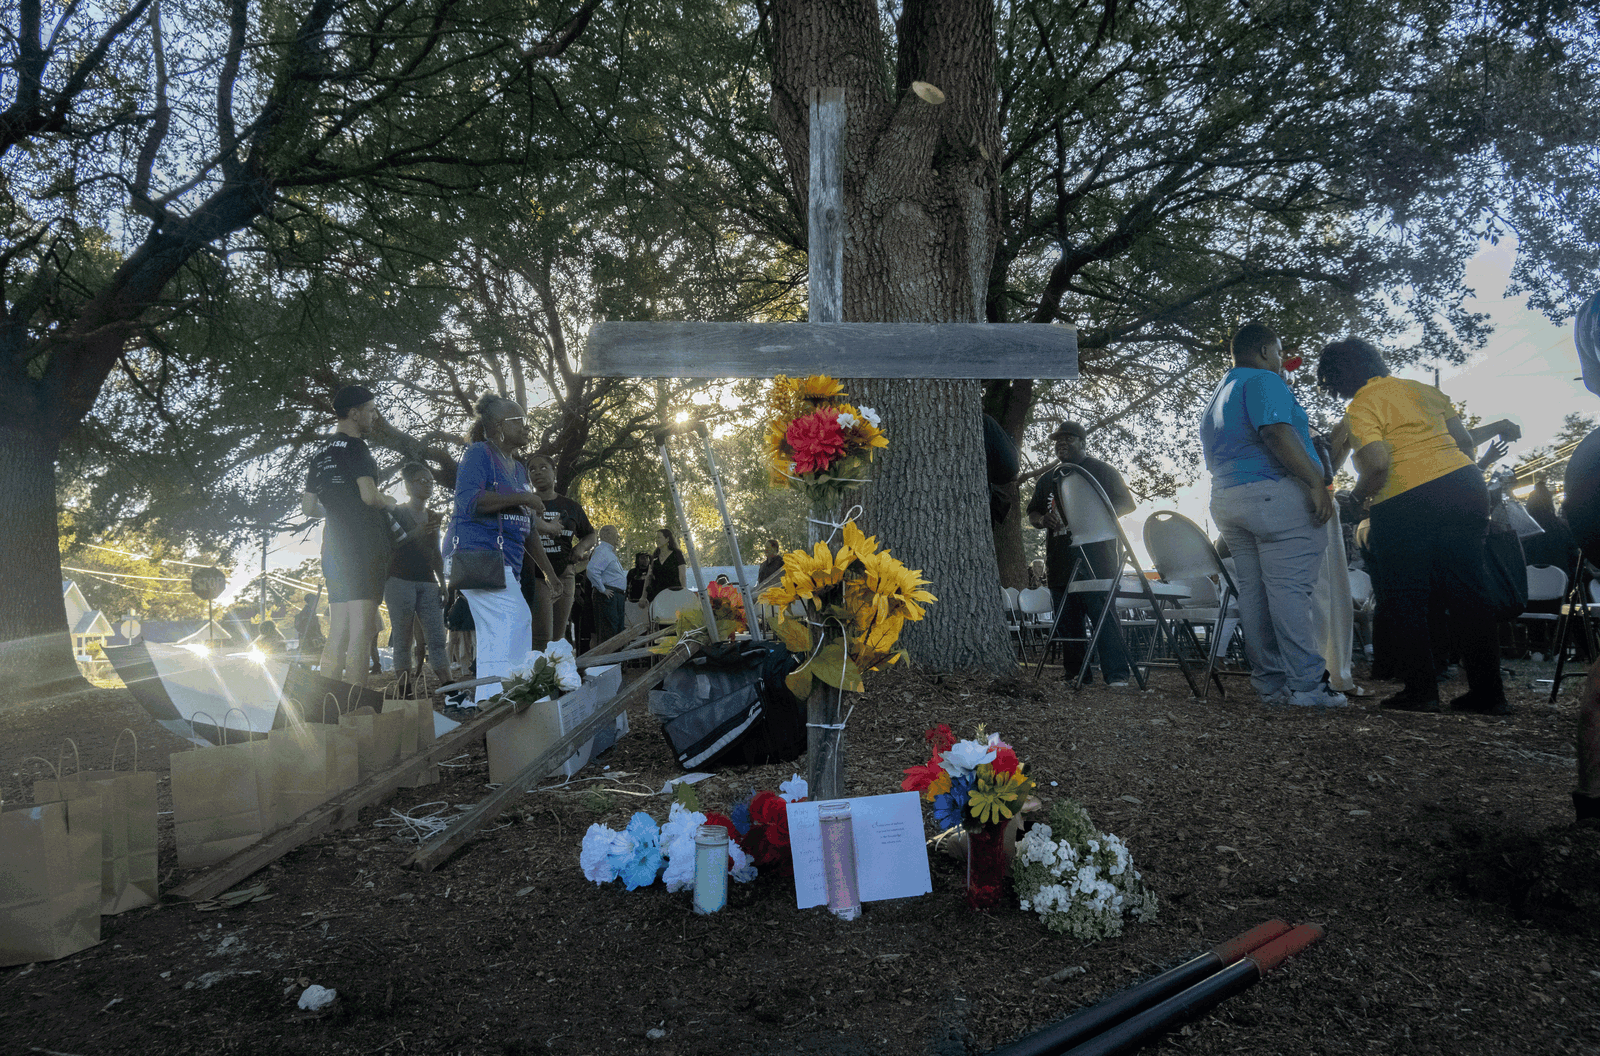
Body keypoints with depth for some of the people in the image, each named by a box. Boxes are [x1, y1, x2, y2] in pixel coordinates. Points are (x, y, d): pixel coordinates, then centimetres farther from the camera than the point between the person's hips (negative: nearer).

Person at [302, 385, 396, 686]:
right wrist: (390, 501, 2)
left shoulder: (321, 455, 19)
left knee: (337, 633, 9)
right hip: (363, 546, -8)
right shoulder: (355, 447, -7)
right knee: (361, 630, -10)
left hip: (334, 546, 8)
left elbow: (309, 508, 20)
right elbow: (369, 496, -18)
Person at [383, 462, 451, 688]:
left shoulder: (433, 517, 19)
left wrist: (443, 584, 14)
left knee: (437, 639, -6)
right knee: (402, 641, -5)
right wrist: (415, 534, -16)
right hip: (400, 581, -4)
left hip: (427, 582, 4)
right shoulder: (396, 513, 5)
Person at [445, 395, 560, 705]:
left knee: (495, 635, 8)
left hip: (504, 563, 9)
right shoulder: (479, 454, -2)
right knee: (516, 617, -22)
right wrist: (521, 498, -15)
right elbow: (468, 500, -20)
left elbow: (526, 530, 27)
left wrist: (550, 572, 25)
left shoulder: (518, 469, 24)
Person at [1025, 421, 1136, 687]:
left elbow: (1127, 503, 3)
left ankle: (1116, 674, -15)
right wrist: (1044, 520, 0)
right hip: (1059, 560, 6)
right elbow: (1032, 514, 26)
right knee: (1066, 619, 4)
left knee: (1102, 613, -14)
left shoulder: (1101, 471, 8)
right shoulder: (1048, 480, 23)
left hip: (1095, 555, -6)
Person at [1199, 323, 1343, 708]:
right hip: (1275, 494, -9)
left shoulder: (1216, 398, 25)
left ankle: (1269, 683, 8)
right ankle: (1307, 685, -11)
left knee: (1252, 593, 6)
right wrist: (1317, 483, -21)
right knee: (1289, 590, -10)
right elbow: (1276, 432, -20)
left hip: (1224, 500, 9)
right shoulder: (1263, 381, -4)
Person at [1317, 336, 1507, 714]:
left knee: (1404, 597, 6)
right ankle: (1489, 692, 13)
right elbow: (1464, 440, 15)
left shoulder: (1361, 406, -6)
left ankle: (1420, 689, 6)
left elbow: (1377, 463, -17)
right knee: (1466, 591, 11)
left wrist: (1357, 495, 0)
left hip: (1405, 505, -7)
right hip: (1464, 485, 7)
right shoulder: (1424, 389, 16)